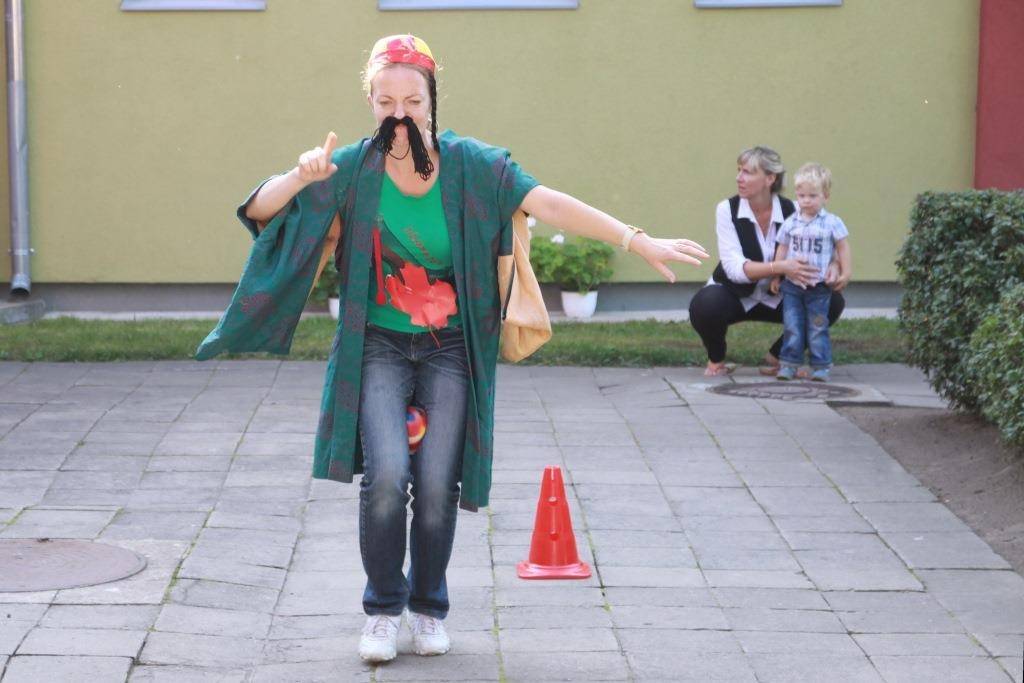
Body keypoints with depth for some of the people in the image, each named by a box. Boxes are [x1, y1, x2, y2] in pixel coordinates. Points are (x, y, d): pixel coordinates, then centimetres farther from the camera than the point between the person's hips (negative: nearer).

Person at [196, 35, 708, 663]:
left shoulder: (471, 165, -10)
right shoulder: (354, 168, -9)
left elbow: (550, 204, -19)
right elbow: (261, 211, -10)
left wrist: (639, 241, -29)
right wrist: (301, 179, -31)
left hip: (450, 348, 1)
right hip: (378, 346, -1)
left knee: (438, 486, -5)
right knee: (386, 474, -17)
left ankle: (429, 607, 21)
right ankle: (384, 608, 5)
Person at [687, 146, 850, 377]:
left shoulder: (791, 211, -10)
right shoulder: (727, 209, -16)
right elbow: (734, 268, -26)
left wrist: (834, 268, -33)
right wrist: (781, 267, -41)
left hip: (776, 299, 3)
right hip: (735, 295, -3)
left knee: (832, 302, -18)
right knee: (705, 305, -37)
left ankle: (777, 356, 4)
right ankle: (716, 359, -3)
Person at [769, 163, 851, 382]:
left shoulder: (832, 223, -4)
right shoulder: (790, 223, 3)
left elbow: (843, 249, 2)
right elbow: (782, 250, 11)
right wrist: (776, 276, 11)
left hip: (819, 287, -2)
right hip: (792, 285, 2)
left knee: (818, 328, 3)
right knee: (792, 326, 2)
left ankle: (821, 366, 8)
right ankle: (789, 364, 6)